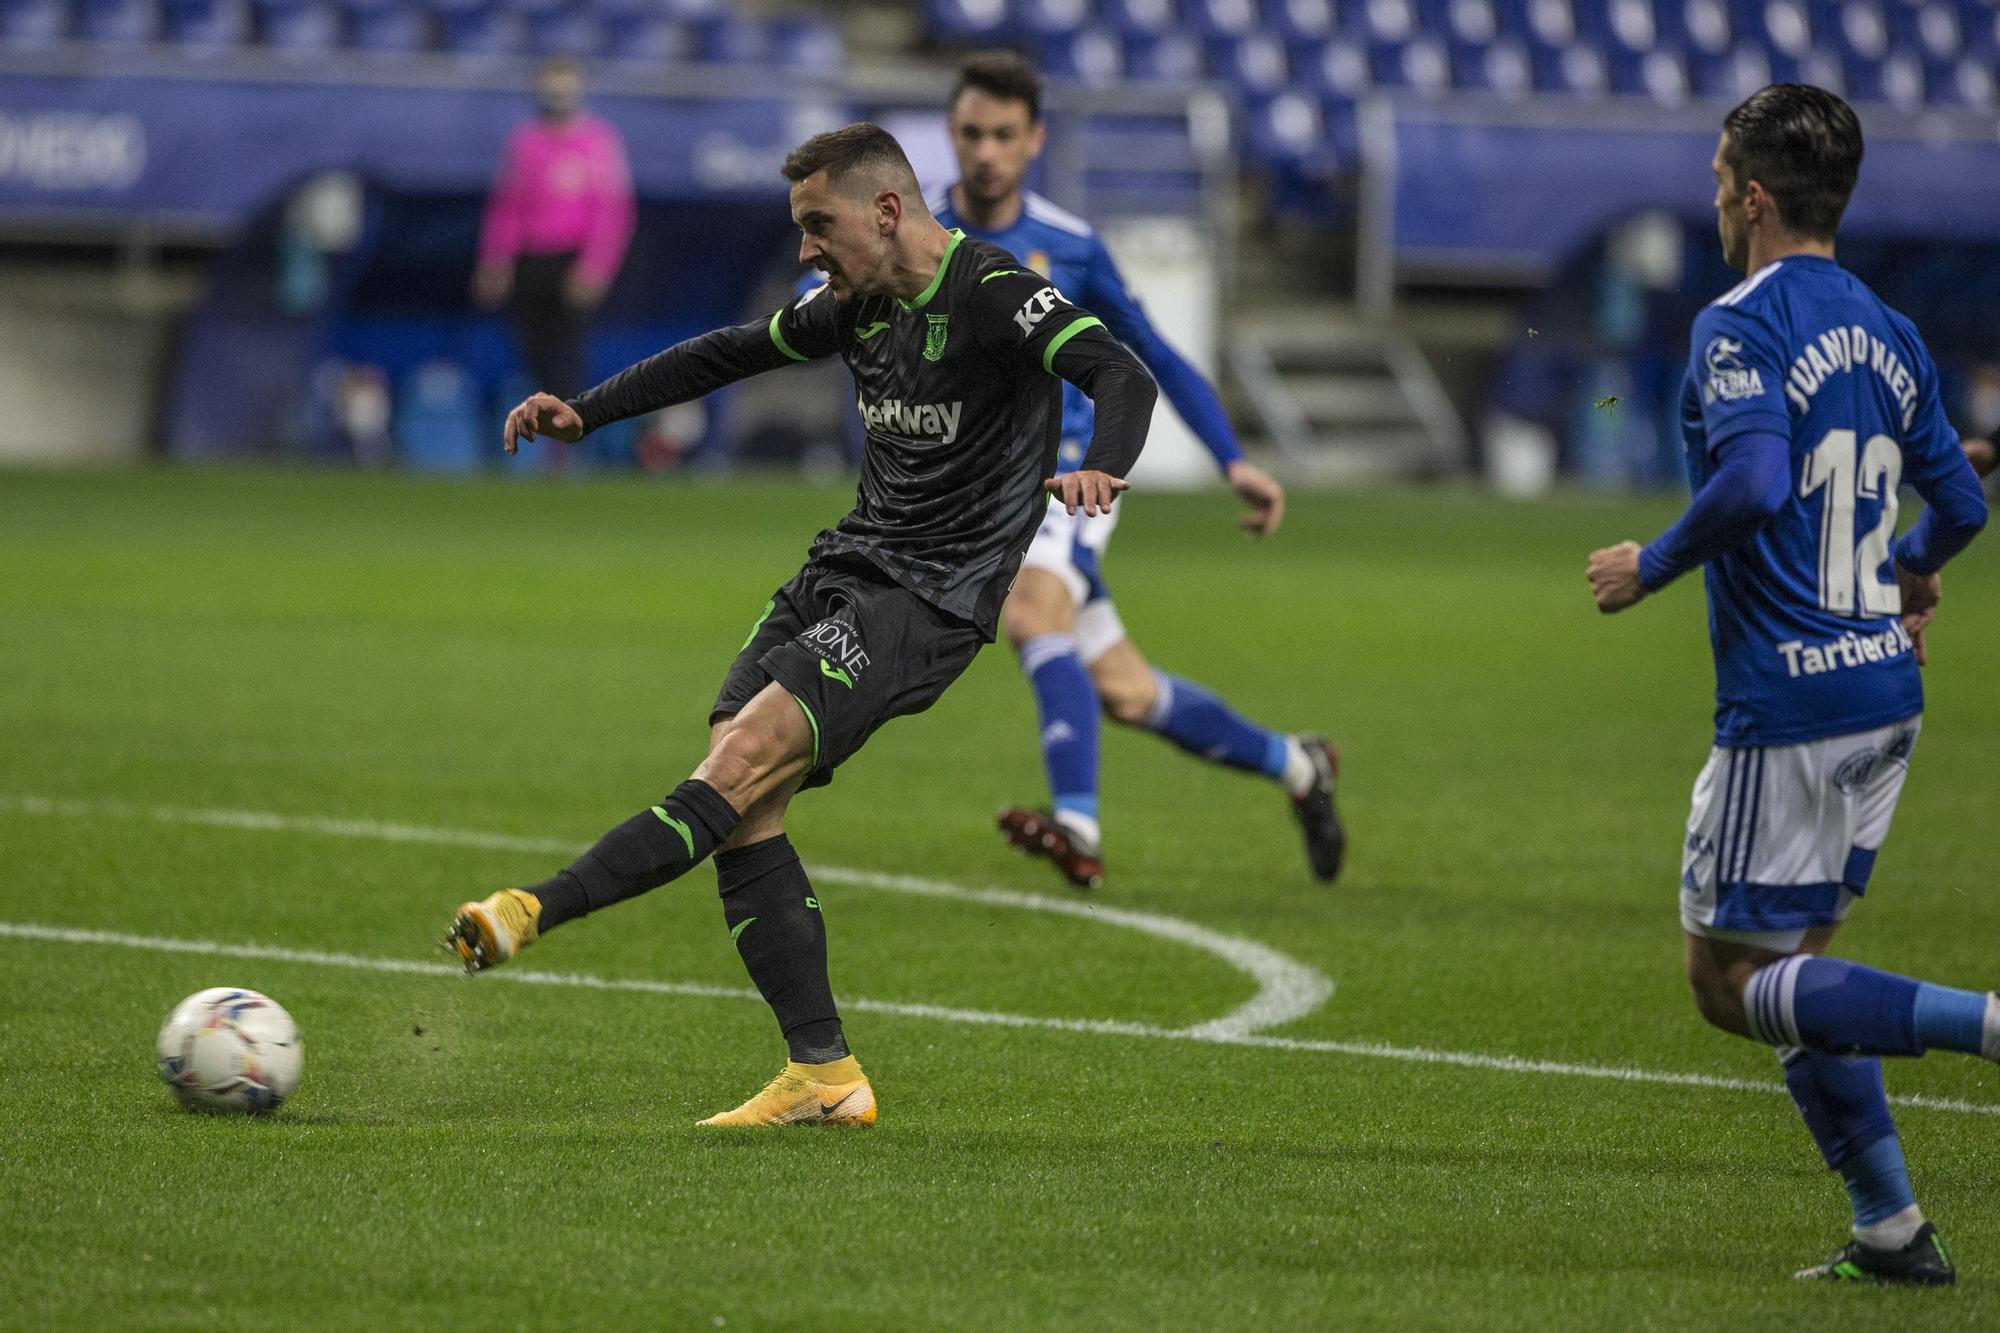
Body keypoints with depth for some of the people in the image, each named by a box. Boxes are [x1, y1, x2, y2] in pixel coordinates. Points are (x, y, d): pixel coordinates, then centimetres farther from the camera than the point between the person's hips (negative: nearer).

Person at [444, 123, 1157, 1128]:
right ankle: (823, 1077, -5)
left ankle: (537, 911, -28)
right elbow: (731, 354, 25)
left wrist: (1099, 469, -46)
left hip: (934, 596, -8)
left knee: (745, 758, -22)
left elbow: (1122, 376, -26)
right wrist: (587, 413, 20)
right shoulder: (857, 305, 11)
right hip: (846, 565, 8)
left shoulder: (993, 293, -13)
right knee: (742, 805, -6)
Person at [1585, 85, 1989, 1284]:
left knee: (1734, 982, -2)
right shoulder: (1889, 334, 12)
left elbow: (1754, 479, -28)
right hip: (1886, 692, 8)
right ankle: (1893, 1232, 11)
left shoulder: (1742, 326, -12)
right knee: (1795, 963, 17)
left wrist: (1650, 567, -12)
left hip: (1788, 704, -8)